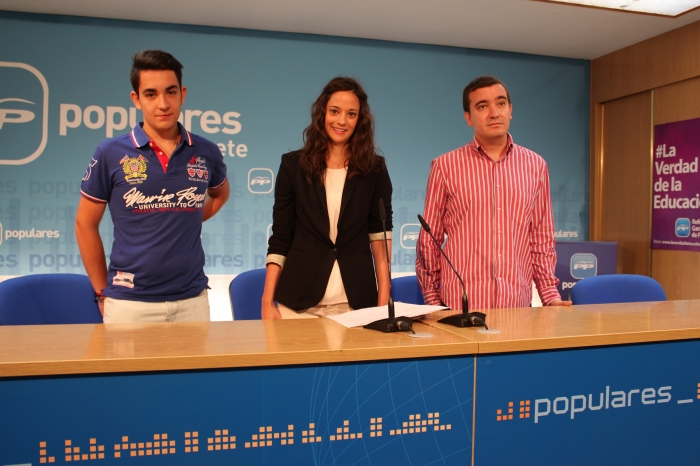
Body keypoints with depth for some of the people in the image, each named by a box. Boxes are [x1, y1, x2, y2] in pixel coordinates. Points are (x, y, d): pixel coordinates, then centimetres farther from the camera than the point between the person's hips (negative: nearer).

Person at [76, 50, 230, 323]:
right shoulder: (110, 154, -5)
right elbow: (85, 225, 4)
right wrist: (102, 292, 5)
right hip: (129, 302, -2)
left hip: (191, 300, 2)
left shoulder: (206, 153, 1)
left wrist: (188, 221, 8)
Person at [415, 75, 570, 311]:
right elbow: (429, 239, 2)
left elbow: (542, 238, 10)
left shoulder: (535, 166, 6)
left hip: (518, 305, 3)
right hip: (460, 305, -2)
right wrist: (432, 300, 2)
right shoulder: (445, 166, -2)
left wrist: (550, 294, 3)